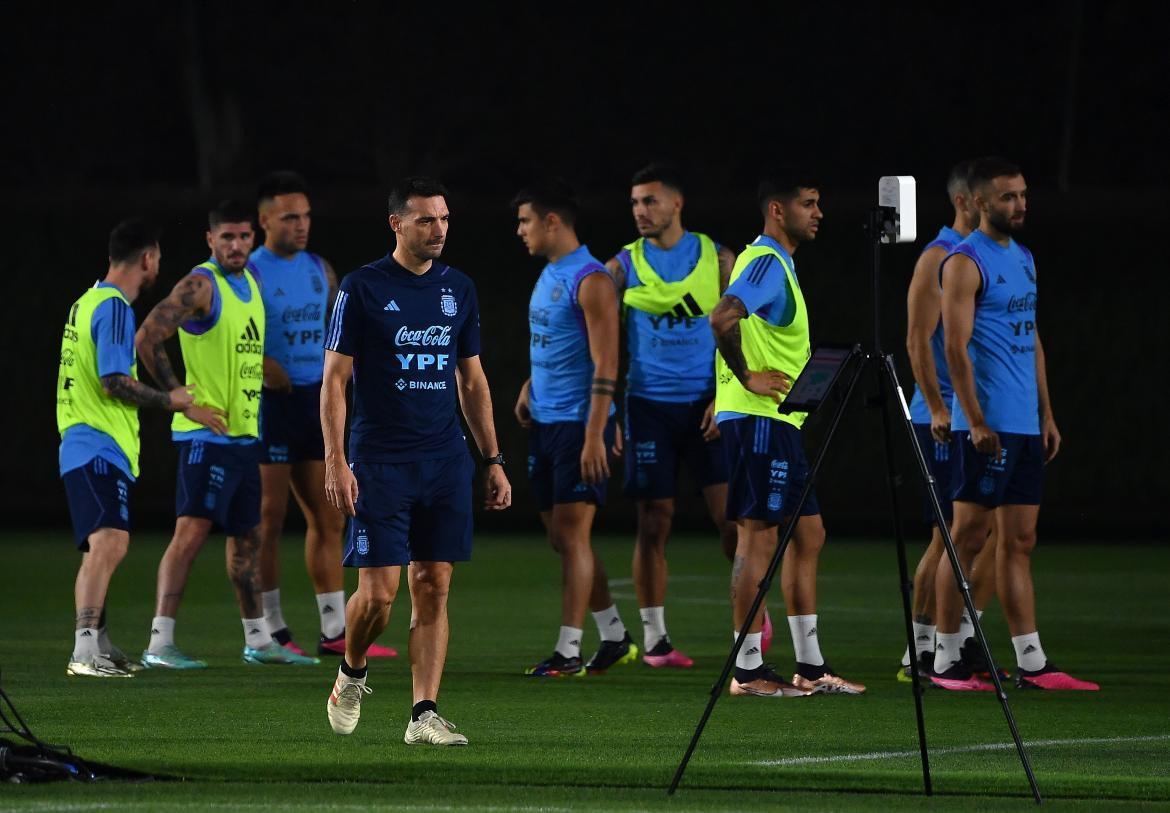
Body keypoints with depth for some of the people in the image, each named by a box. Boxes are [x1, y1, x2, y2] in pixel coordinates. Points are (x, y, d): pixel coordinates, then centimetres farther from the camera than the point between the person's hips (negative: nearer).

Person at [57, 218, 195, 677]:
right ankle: (85, 650, -32)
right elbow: (114, 381, -19)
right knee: (110, 541, -22)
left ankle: (97, 644, 29)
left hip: (84, 446, 11)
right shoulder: (114, 307, -12)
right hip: (101, 447, -11)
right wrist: (168, 400, -7)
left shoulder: (87, 302, 18)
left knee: (101, 547, 19)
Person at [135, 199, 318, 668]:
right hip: (207, 433, -9)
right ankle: (159, 644, -16)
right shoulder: (201, 285, -12)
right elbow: (147, 338, -20)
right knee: (192, 531, -14)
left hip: (245, 432, 9)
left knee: (246, 535, 14)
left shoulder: (251, 283, 14)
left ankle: (258, 641, 23)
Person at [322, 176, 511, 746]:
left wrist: (493, 460, 13)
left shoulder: (459, 290, 11)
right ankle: (351, 675, 20)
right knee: (378, 591, -8)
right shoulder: (362, 288, -4)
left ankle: (424, 715, 1)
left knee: (433, 588, 0)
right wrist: (336, 462, -12)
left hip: (445, 463, 4)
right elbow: (334, 379, -4)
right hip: (379, 462, -4)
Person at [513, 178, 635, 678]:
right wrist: (529, 387, 12)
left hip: (580, 426, -9)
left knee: (571, 534, -9)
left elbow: (605, 364, -19)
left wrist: (594, 435, -23)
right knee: (561, 538, 11)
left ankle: (568, 652, -7)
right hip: (545, 425, 9)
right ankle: (615, 636, 21)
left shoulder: (590, 281, -14)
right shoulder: (548, 275, 14)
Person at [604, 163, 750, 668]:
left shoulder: (717, 259, 3)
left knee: (730, 515, -5)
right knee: (654, 523, -1)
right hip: (649, 404, 0)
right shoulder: (624, 266, 3)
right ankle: (654, 638, 4)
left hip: (706, 405, 0)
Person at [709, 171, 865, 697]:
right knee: (758, 535, -8)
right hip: (757, 419, -11)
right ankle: (748, 669, -6)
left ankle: (809, 666, 15)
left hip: (778, 420, 11)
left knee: (808, 533, 12)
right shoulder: (765, 261, -13)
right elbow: (723, 318, -29)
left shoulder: (778, 263, 19)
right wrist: (746, 377, -20)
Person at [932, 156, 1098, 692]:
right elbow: (955, 347, -15)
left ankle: (1031, 663, 8)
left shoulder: (1023, 259, 17)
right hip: (988, 427, -8)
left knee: (1019, 542, 8)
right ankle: (946, 661, -1)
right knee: (968, 538, -5)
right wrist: (976, 421, -20)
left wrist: (1046, 414, 17)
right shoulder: (966, 262, -9)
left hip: (1026, 426, 8)